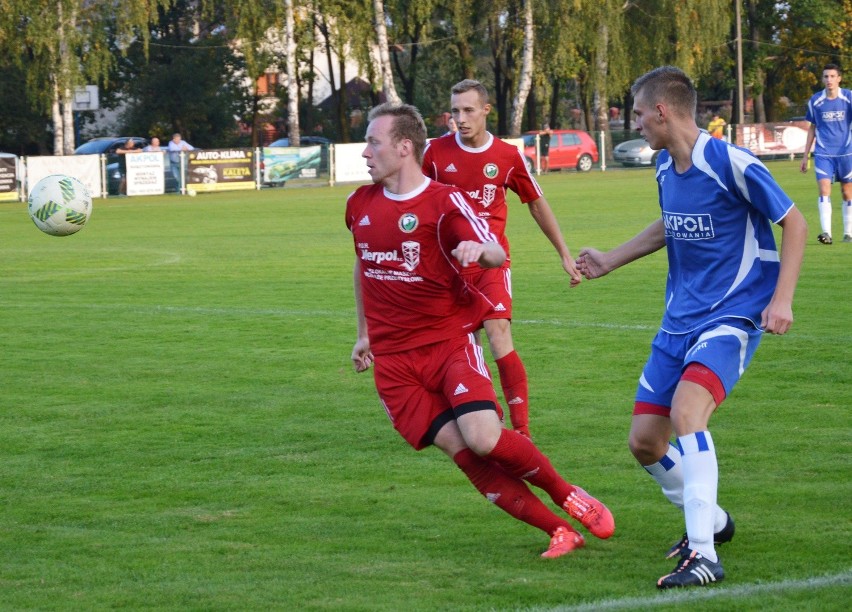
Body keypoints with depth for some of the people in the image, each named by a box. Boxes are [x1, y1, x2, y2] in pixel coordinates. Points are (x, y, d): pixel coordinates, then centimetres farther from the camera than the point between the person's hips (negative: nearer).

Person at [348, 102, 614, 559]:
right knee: (460, 449, -12)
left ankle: (566, 495, 4)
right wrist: (364, 333, 29)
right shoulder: (360, 204, 9)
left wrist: (480, 251, -38)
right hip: (392, 358, 4)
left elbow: (497, 254, -14)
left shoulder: (444, 201, -7)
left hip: (449, 341, -4)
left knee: (483, 438, -23)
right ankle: (558, 531, -7)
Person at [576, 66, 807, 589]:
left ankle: (704, 555, -27)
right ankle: (711, 521, 30)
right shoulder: (665, 167, 6)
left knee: (685, 412, -30)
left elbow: (794, 223, -10)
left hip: (733, 315, -8)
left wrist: (782, 298, -18)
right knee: (645, 441, 5)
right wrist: (610, 260, 30)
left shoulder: (731, 163, -17)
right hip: (680, 320, 8)